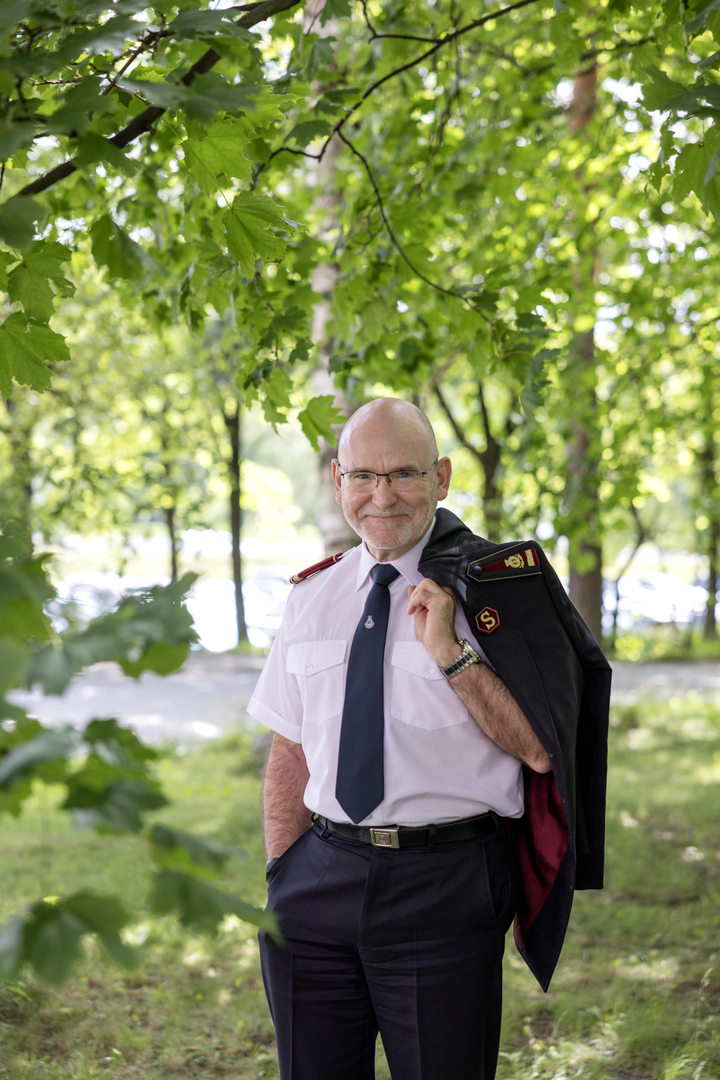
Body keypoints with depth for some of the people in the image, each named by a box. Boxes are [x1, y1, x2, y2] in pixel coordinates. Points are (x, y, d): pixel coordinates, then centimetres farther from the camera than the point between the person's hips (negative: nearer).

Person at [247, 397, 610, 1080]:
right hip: (319, 878, 4)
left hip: (445, 891, -4)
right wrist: (281, 878, 3)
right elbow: (290, 750, 11)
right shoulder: (312, 594, 9)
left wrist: (450, 652, -17)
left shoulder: (493, 584, -4)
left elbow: (541, 750, -8)